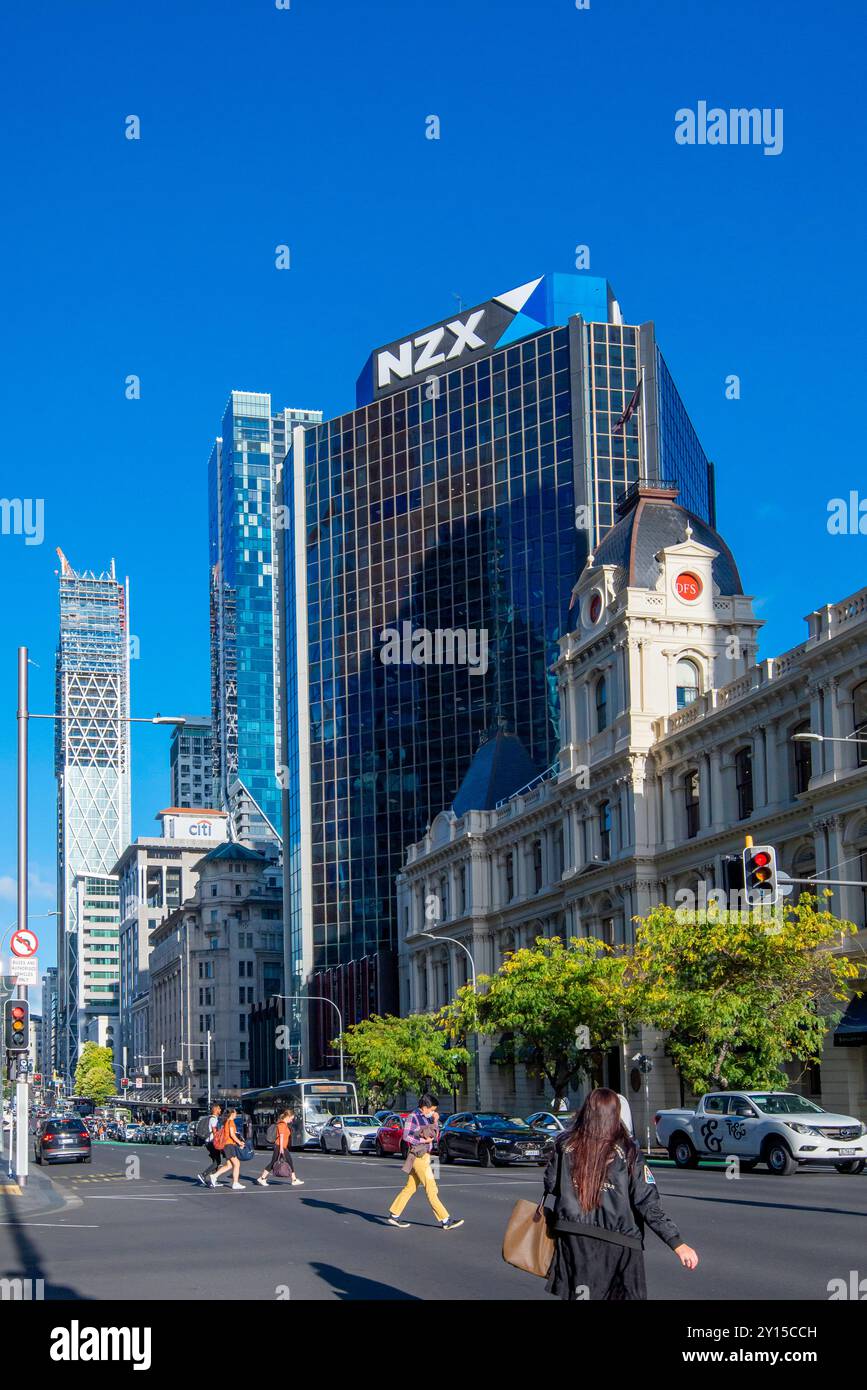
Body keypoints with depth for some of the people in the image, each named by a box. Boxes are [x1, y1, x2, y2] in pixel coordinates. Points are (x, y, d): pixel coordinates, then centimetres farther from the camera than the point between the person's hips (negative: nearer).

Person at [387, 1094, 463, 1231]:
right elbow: (406, 1136, -17)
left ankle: (393, 1215, 17)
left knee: (410, 1188, 12)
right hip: (418, 1156, -9)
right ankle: (445, 1221, -8)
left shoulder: (425, 1117, 14)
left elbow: (435, 1137, 15)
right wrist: (423, 1140, -16)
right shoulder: (413, 1117, -11)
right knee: (431, 1189, -8)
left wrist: (435, 1121, 2)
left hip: (424, 1155, 9)